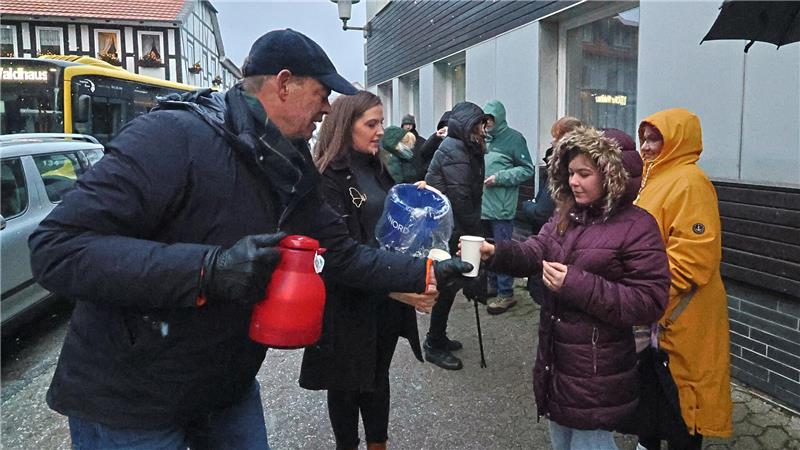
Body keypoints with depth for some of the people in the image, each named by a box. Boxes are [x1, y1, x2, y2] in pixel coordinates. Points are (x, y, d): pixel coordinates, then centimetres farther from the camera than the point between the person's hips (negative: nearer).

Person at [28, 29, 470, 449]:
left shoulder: (292, 173, 1)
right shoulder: (172, 138, -24)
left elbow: (343, 254, 7)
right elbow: (56, 248, -28)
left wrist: (425, 274, 1)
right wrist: (208, 267, -37)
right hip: (127, 402, -6)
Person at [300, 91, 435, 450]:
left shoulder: (377, 169, 9)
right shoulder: (329, 177, -15)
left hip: (387, 297, 7)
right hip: (349, 300, -7)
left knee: (379, 376, 19)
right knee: (347, 383, 12)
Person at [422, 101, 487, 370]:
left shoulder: (463, 148, 16)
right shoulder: (454, 151, -16)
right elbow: (460, 197, -21)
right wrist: (475, 232, -15)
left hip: (448, 227, 10)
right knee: (447, 285, -1)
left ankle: (436, 338, 30)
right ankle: (435, 346, 11)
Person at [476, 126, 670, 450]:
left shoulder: (637, 226, -16)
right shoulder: (566, 215, 7)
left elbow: (650, 302, -20)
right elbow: (534, 252, -5)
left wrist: (577, 284, -27)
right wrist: (494, 252, -25)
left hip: (596, 372, -7)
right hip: (555, 357, 7)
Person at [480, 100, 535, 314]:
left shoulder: (514, 138, -6)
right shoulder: (483, 138, 10)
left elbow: (527, 170, -8)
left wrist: (499, 178, -16)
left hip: (501, 207, -6)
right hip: (482, 206, 6)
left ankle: (506, 294, 9)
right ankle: (493, 285, 32)